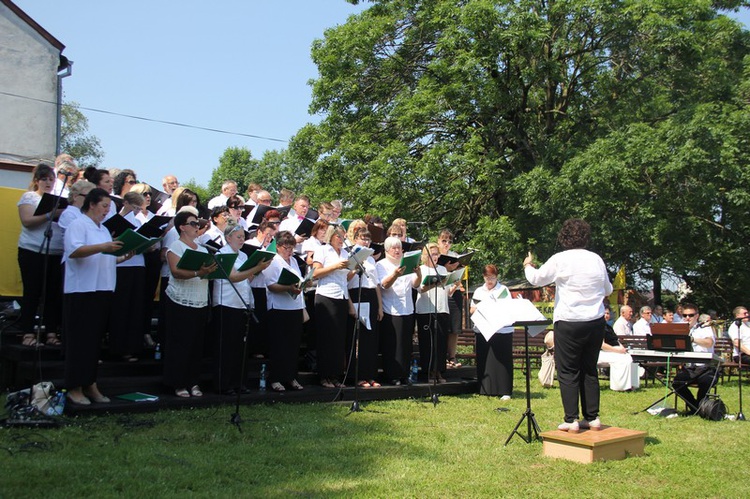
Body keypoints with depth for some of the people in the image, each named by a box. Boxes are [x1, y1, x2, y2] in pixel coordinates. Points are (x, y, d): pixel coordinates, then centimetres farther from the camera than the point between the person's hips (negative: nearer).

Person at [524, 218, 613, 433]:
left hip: (569, 323, -5)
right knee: (590, 370, 14)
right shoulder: (597, 260, 5)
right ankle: (593, 418, 16)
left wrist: (527, 265, 21)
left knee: (568, 372, 3)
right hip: (595, 322, 5)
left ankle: (571, 420, 1)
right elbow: (608, 290, 17)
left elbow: (536, 279, 1)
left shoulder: (560, 260, -9)